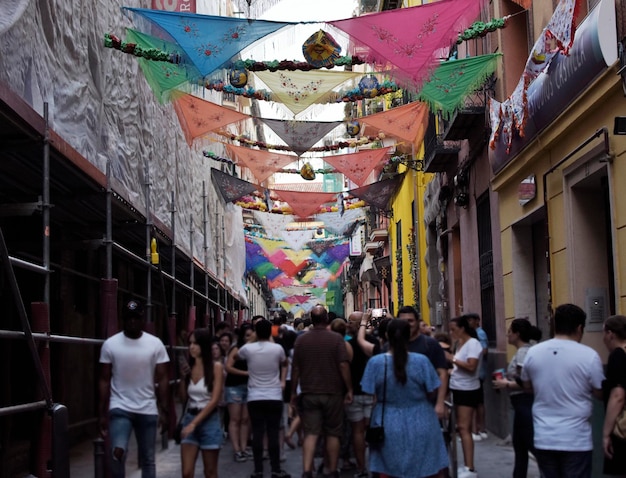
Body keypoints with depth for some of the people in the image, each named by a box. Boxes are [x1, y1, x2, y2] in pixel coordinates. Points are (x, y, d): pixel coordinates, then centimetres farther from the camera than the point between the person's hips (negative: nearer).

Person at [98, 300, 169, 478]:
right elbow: (104, 380, 0)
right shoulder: (110, 344, -2)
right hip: (120, 408, -1)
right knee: (118, 452, -21)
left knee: (148, 459, 9)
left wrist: (163, 410, -6)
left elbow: (162, 379, -1)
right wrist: (103, 413, -3)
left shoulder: (155, 344, -2)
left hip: (148, 410, 1)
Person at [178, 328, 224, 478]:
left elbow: (214, 400, -14)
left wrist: (194, 423, -18)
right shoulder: (189, 367, 6)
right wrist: (183, 376, -3)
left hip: (209, 421, -4)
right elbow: (184, 396, 11)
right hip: (189, 418, 4)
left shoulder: (216, 366, -8)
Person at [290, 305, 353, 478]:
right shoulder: (336, 338, -7)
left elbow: (295, 368, 3)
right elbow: (343, 365, -11)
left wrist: (294, 392, 11)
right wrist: (349, 389, -3)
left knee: (311, 433, 1)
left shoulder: (301, 339, 0)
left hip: (309, 393, 2)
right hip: (333, 392, -2)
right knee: (332, 433, 9)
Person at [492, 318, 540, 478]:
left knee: (531, 444, -5)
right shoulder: (525, 351, 12)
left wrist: (506, 385, -14)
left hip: (525, 403, -11)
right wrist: (507, 380, 11)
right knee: (519, 444, 17)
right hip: (523, 403, 11)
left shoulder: (523, 352, -17)